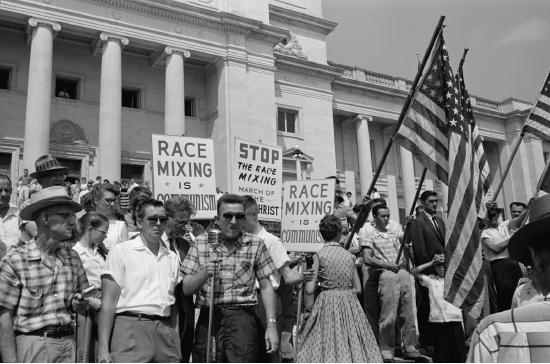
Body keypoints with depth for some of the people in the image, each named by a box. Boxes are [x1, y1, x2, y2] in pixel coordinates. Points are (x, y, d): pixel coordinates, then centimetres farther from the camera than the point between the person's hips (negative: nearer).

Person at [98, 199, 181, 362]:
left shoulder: (172, 257, 15)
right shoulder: (121, 251, 0)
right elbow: (108, 302, -5)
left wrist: (174, 337, 10)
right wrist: (103, 348, -11)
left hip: (166, 330, 5)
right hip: (132, 326, -5)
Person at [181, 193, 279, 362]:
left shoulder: (256, 244, 4)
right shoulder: (201, 243, 7)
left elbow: (266, 286, 6)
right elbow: (186, 289, 6)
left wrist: (271, 325, 0)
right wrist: (204, 273, -14)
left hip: (242, 318, -1)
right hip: (207, 318, 2)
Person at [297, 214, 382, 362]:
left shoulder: (319, 255, -6)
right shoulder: (350, 256, 5)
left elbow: (310, 289, -11)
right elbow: (358, 288, 7)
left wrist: (308, 310, -1)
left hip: (327, 304, -3)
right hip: (350, 304, 3)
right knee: (353, 345, 13)